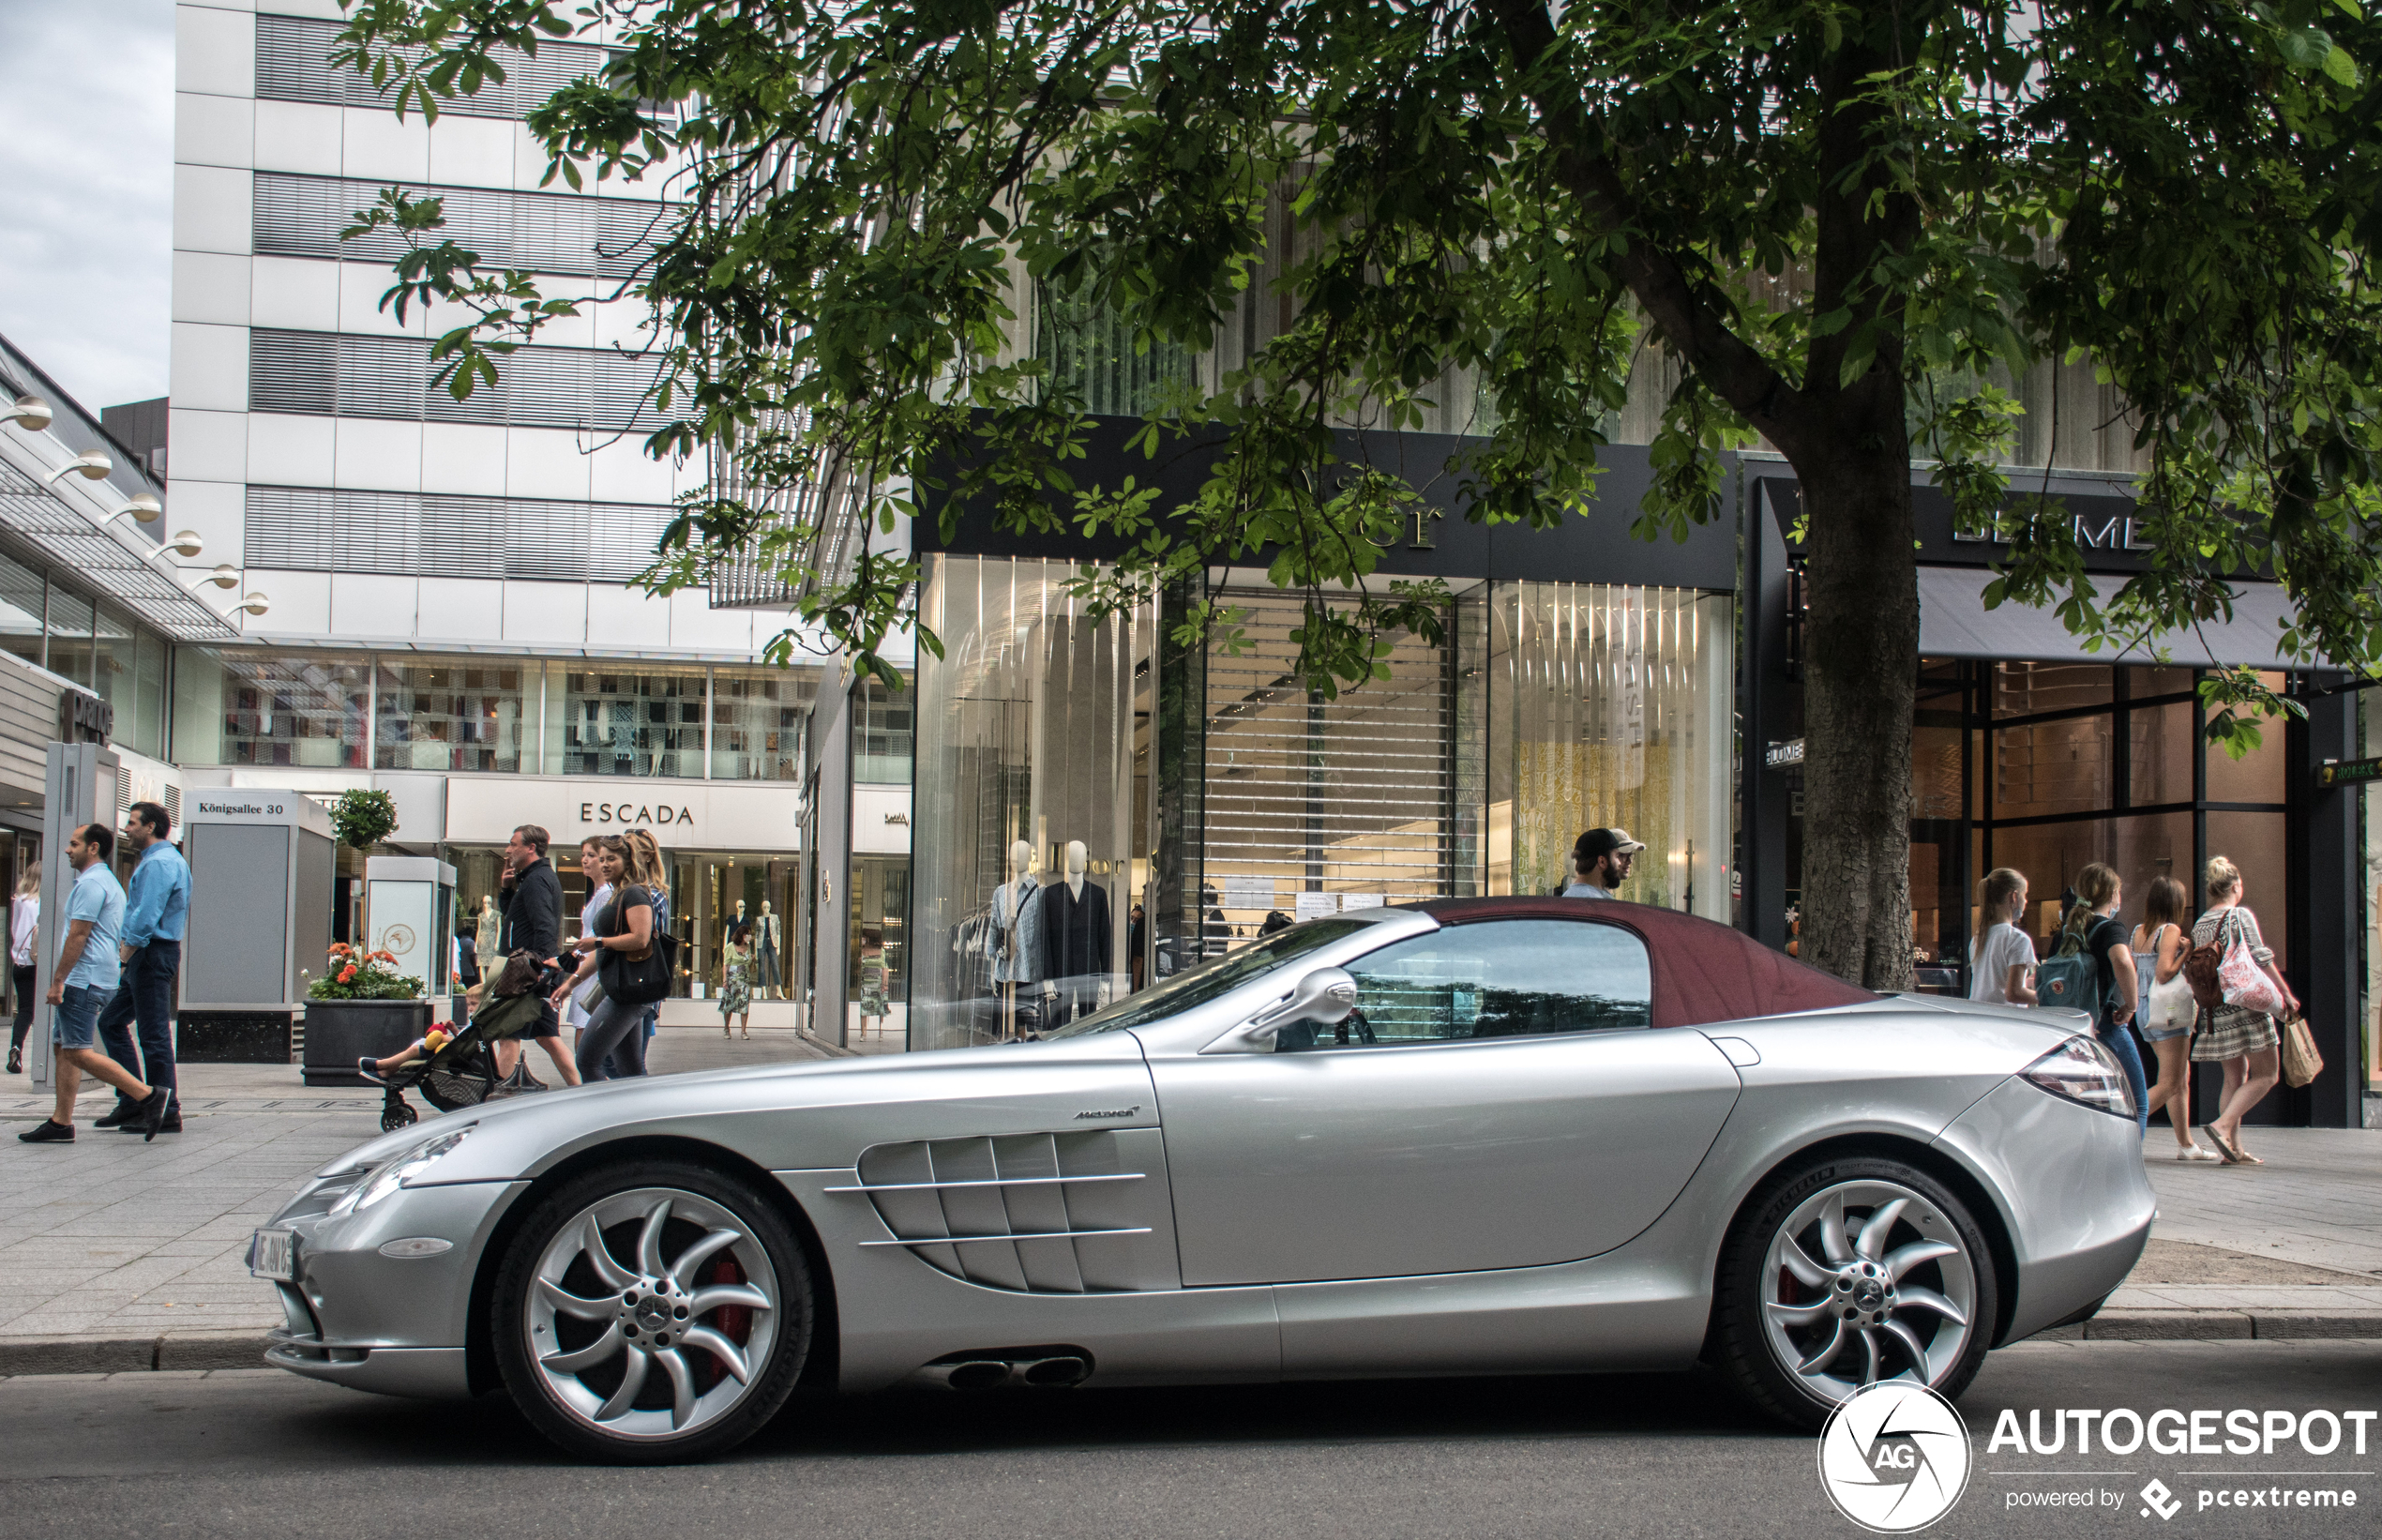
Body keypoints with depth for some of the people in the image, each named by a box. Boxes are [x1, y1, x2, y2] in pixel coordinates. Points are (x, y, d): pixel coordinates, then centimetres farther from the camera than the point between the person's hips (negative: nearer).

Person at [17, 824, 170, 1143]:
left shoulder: (91, 883, -14)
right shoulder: (109, 882, 19)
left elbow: (78, 936, -19)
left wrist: (58, 979, -17)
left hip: (83, 980, -11)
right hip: (85, 981, 11)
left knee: (79, 1052, -13)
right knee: (66, 1049, 10)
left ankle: (148, 1095, -16)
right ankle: (61, 1123, 9)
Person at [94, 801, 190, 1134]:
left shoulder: (158, 863, -15)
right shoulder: (170, 860, 18)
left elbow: (145, 919, -23)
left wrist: (124, 960, -20)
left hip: (152, 954, -11)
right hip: (151, 955, 11)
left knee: (154, 1033, -6)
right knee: (111, 1021, 14)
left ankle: (166, 1114, -2)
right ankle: (132, 1102, 14)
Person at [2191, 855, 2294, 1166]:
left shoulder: (2199, 924, 11)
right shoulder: (2241, 915, -7)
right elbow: (2261, 958, -11)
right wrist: (2286, 994, -5)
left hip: (2215, 1008, 7)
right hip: (2246, 1001, -7)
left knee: (2235, 1075, 14)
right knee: (2267, 1074, 0)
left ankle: (2233, 1147, 9)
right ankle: (2223, 1125, -17)